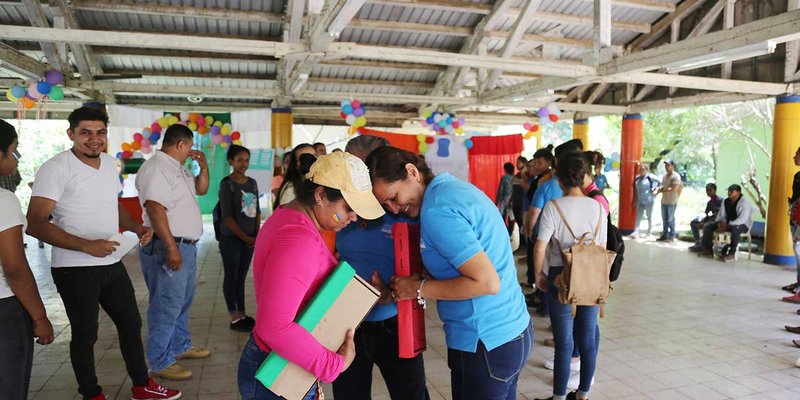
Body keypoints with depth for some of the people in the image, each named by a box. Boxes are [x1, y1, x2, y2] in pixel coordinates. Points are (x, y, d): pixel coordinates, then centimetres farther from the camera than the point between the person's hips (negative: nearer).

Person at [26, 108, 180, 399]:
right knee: (85, 334, 8)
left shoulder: (109, 162, 7)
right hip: (75, 269, -7)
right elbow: (35, 223, -19)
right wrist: (86, 246, -29)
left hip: (113, 264, 7)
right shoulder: (55, 168, -15)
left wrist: (136, 228, 3)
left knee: (131, 323, 16)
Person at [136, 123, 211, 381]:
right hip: (168, 247, -11)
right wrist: (171, 248, -27)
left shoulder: (177, 169, 15)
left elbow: (201, 189, 27)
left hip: (186, 247, 11)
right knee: (167, 306, -3)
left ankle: (181, 346, 36)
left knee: (183, 302, 21)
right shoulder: (156, 168, -16)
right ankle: (160, 362, 8)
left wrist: (203, 166, 9)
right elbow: (155, 209, -25)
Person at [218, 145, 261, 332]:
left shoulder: (252, 183, 9)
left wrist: (257, 235, 3)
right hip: (231, 239, -5)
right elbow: (227, 217, -13)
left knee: (241, 278, 13)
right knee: (231, 277, 4)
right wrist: (245, 237, -14)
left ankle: (242, 315, 21)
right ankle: (234, 318, 11)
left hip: (249, 239, 6)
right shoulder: (227, 184, -9)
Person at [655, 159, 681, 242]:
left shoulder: (676, 176, -10)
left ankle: (671, 236, 8)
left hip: (671, 202, -7)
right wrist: (658, 189, 0)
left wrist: (662, 190, -16)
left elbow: (674, 189, -17)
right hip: (664, 201, 7)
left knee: (670, 219, -1)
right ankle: (665, 235, 19)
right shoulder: (665, 175, 13)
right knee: (664, 219, 11)